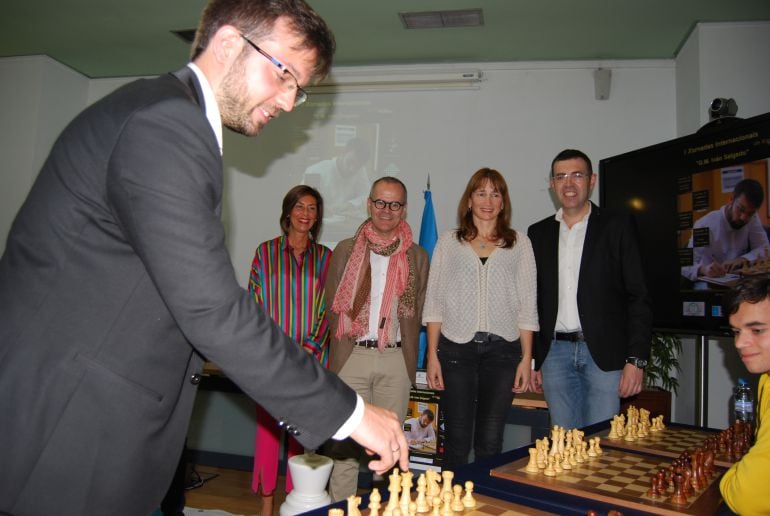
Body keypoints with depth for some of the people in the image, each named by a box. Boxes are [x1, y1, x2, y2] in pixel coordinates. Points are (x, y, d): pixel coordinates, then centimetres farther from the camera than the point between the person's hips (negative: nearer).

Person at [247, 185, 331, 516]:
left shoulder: (324, 257, 7)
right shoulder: (266, 252, 4)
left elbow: (327, 309, 4)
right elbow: (255, 303, 1)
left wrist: (307, 349, -7)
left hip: (310, 356, 1)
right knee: (268, 425, 2)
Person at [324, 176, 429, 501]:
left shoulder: (417, 256, 9)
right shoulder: (345, 250, 7)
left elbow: (418, 312, 9)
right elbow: (332, 307, 8)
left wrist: (408, 355, 2)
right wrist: (345, 346, 3)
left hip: (396, 360, 1)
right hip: (352, 356, -1)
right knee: (345, 443, 1)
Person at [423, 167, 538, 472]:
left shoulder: (519, 244, 10)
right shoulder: (449, 242, 9)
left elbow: (527, 305, 7)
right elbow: (434, 302, 6)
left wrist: (526, 358, 1)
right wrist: (432, 354, -1)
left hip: (502, 348, 0)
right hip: (456, 347, 0)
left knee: (490, 441, 4)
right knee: (457, 440, 4)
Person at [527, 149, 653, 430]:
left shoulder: (618, 226, 2)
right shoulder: (538, 233, 11)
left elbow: (638, 296, -2)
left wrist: (636, 359, -9)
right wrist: (533, 361, 9)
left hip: (604, 353, -3)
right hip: (555, 353, 3)